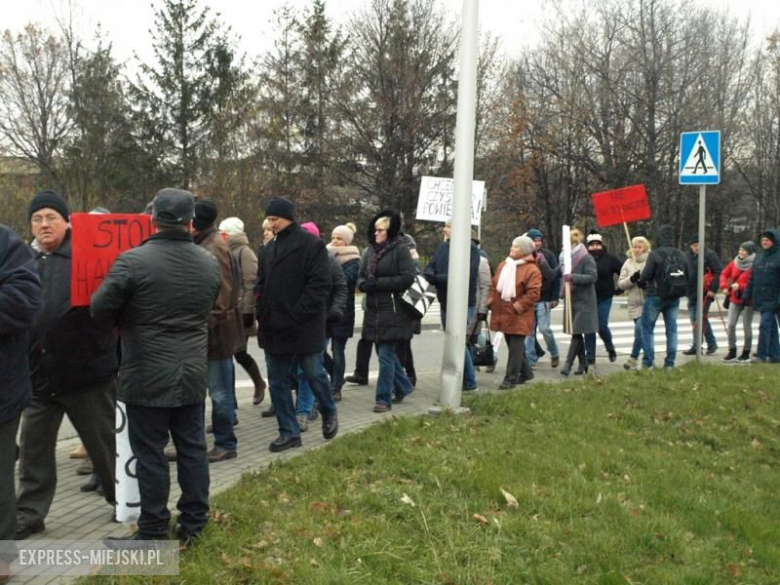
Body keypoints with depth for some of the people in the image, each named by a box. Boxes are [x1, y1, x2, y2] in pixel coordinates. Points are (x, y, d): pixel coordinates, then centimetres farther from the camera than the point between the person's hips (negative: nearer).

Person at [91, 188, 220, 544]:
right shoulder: (210, 263, 4)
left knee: (150, 454, 3)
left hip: (147, 377, -5)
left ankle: (153, 533, 11)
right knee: (192, 448, 13)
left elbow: (100, 309, -10)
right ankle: (193, 523, 21)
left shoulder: (133, 261, -14)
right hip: (193, 374, 5)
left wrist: (129, 319, 9)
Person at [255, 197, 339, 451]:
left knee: (314, 375, 6)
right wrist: (262, 315, 5)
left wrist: (297, 314, -19)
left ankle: (329, 414, 33)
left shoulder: (311, 244, -9)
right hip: (275, 328, 7)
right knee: (277, 381, 8)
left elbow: (320, 285, -15)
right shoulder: (269, 249, 13)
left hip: (304, 326, -7)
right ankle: (289, 432, 18)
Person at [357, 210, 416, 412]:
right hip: (374, 310, 7)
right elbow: (361, 275, 17)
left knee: (386, 354, -6)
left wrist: (378, 283, -16)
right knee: (384, 352, 16)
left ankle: (384, 399, 2)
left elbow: (408, 278, -15)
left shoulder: (400, 249, -8)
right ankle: (403, 386, 35)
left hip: (393, 311, -7)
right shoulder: (371, 250, 13)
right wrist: (364, 284, -7)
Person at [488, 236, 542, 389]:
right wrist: (492, 300, 2)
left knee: (515, 348, -5)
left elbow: (533, 293, -16)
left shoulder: (531, 270, -10)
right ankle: (525, 372, 33)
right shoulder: (503, 265, 12)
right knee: (515, 346, 17)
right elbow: (495, 285, 17)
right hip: (503, 314, 7)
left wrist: (519, 306, -19)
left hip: (519, 317, -7)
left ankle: (511, 379, 0)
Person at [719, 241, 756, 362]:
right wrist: (724, 286, 0)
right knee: (731, 325, 2)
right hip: (734, 299, 5)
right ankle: (732, 352, 11)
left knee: (747, 326, 4)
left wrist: (740, 286, -21)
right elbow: (724, 274, 15)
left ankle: (746, 353, 15)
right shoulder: (734, 263, 4)